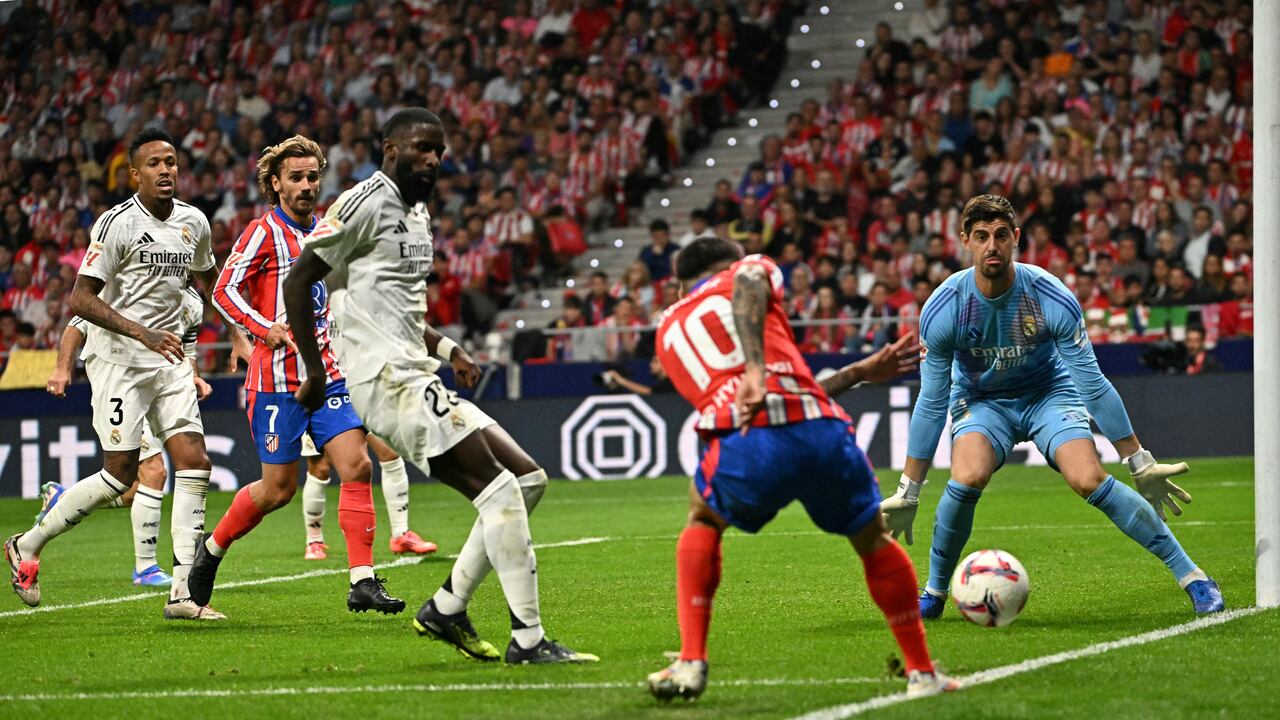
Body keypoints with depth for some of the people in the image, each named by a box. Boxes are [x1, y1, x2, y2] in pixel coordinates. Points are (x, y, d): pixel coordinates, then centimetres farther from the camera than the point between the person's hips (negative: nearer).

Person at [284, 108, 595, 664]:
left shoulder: (416, 213, 21)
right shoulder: (366, 203, -9)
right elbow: (297, 282, -11)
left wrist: (446, 349, 18)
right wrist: (315, 371, -10)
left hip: (415, 377, 10)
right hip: (389, 380, -10)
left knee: (527, 479, 8)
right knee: (500, 490, -14)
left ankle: (446, 608, 9)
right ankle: (527, 639, -13)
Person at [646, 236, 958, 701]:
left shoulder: (668, 330, 33)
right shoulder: (751, 270, 23)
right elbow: (749, 280, -8)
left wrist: (858, 373, 37)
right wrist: (756, 371, -19)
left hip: (744, 444, 1)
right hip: (821, 431, -1)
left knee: (703, 520, 33)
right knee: (873, 540, 25)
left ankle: (691, 664, 20)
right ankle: (923, 672, 31)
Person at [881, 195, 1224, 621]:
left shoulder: (1052, 299, -24)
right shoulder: (942, 309, -22)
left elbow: (1092, 384, -15)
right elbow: (931, 401, -13)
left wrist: (1140, 463, -12)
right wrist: (908, 493, -11)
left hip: (1050, 393, 0)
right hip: (980, 400, 0)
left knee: (1088, 481, -25)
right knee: (968, 477, -31)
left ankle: (1190, 575, -14)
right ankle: (934, 592, -9)